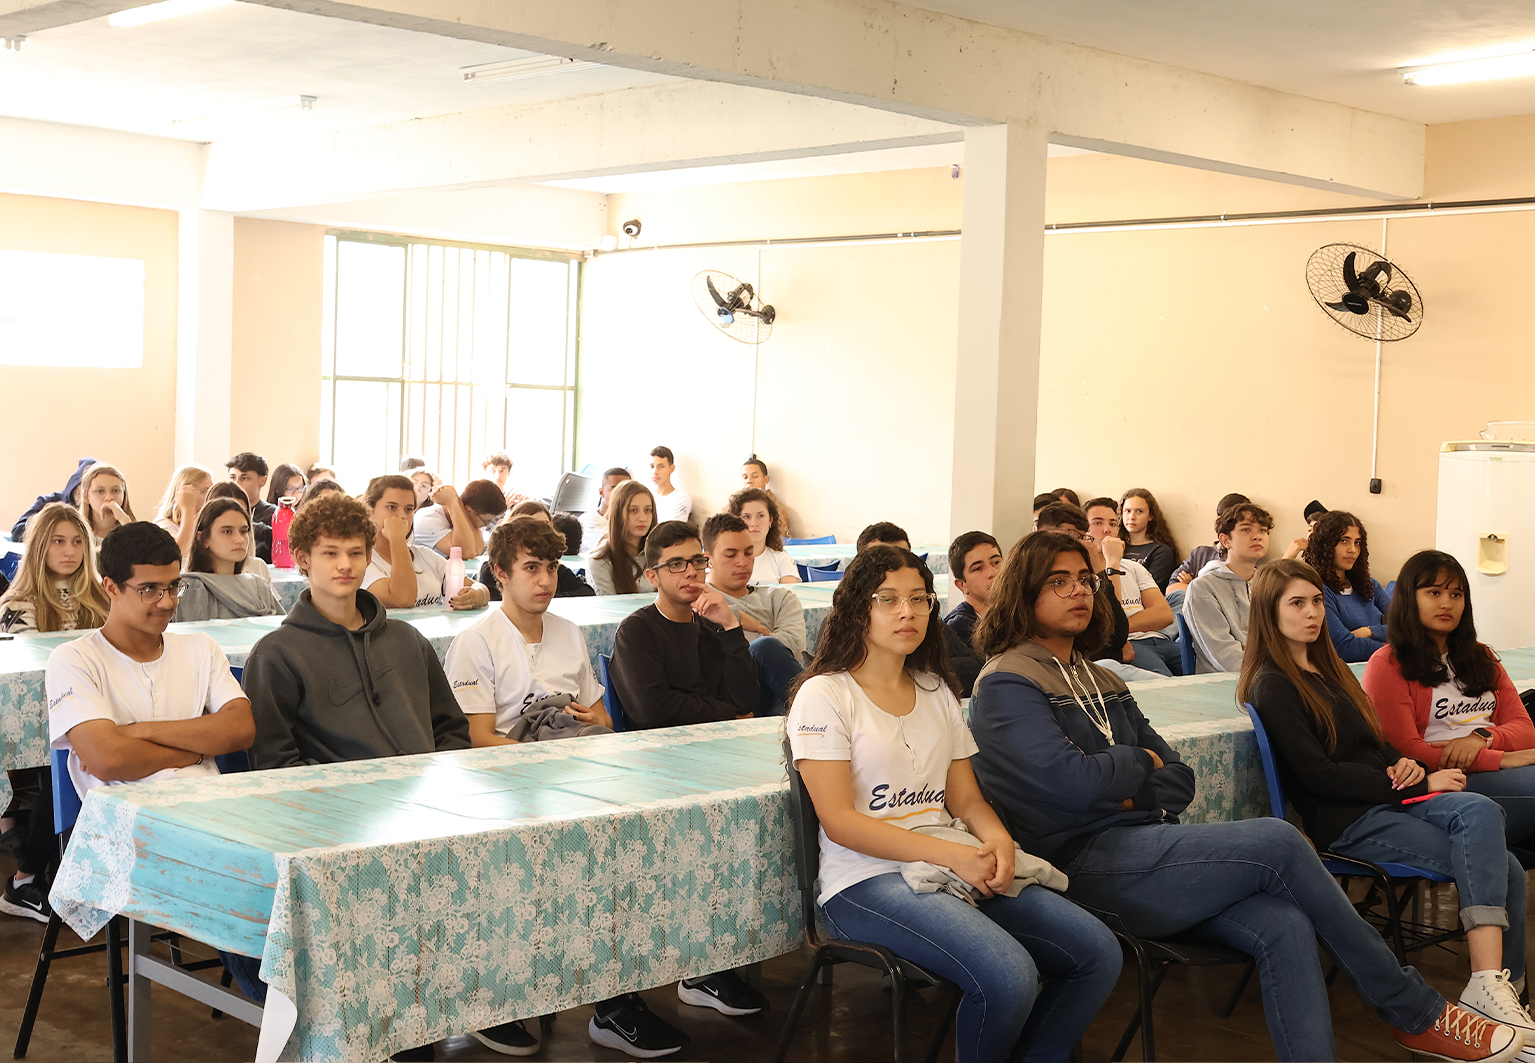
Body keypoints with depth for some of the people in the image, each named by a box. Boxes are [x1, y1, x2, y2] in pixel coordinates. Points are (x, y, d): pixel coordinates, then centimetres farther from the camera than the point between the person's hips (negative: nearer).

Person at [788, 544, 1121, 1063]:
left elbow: (966, 799, 15)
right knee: (1009, 976, -30)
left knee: (1098, 952, -13)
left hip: (956, 864, 7)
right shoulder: (824, 695, -3)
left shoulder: (937, 691, 18)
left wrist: (997, 839, -9)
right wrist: (952, 854, -18)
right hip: (869, 878, -6)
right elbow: (840, 821, -10)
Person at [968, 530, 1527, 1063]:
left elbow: (1180, 782, 17)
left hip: (1137, 846, 8)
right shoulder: (1006, 684, -4)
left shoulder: (1099, 681, 23)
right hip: (1083, 866, -8)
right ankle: (1417, 1013, -4)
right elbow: (1070, 782, -18)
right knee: (1277, 842, -18)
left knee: (1284, 925, -20)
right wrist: (1141, 763, 2)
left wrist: (1123, 792, -5)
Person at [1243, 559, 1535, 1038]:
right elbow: (1319, 775, -12)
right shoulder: (1273, 686, -5)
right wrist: (1419, 784, -10)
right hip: (1344, 822, -7)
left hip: (1386, 798, 7)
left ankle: (1494, 984, -28)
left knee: (1480, 811, -23)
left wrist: (1404, 763, 0)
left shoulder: (1326, 668, 22)